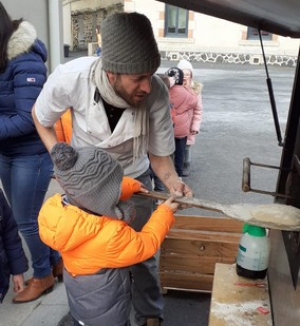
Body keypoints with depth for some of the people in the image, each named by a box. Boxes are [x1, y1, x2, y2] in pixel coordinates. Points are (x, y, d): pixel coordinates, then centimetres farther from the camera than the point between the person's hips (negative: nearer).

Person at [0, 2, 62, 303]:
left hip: (31, 154, -8)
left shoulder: (25, 62, -20)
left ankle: (43, 276, 31)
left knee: (26, 220, 6)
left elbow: (28, 119, -23)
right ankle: (57, 261, 40)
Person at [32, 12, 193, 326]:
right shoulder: (69, 78, -32)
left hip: (133, 179, 0)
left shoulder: (157, 93, -30)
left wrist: (172, 181, -34)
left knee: (144, 254, 9)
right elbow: (41, 119, -9)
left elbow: (159, 155, -15)